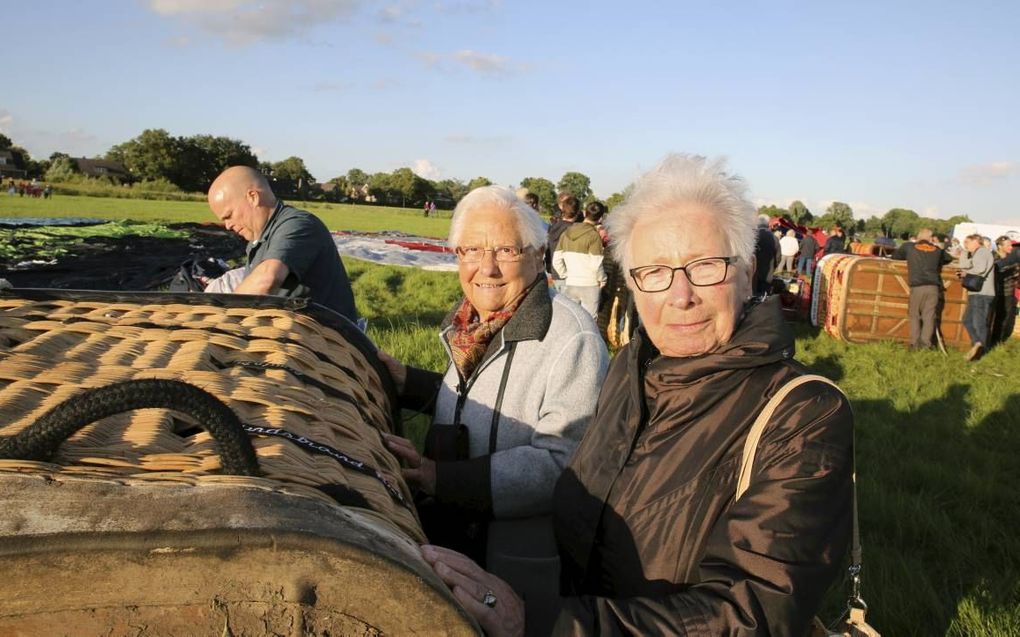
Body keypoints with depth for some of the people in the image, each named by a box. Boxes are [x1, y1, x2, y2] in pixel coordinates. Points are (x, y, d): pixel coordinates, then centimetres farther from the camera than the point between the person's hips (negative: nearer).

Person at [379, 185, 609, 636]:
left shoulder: (571, 339, -24)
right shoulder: (473, 323, 4)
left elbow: (561, 462, -30)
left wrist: (442, 479, -33)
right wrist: (409, 382, 5)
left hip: (529, 568, -7)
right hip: (458, 542, 8)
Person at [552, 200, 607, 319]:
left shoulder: (566, 232, 5)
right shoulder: (594, 235, -11)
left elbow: (556, 260, 3)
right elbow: (596, 264, -16)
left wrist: (565, 276, 12)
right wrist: (602, 280, 0)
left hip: (569, 284, 5)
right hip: (589, 285, -5)